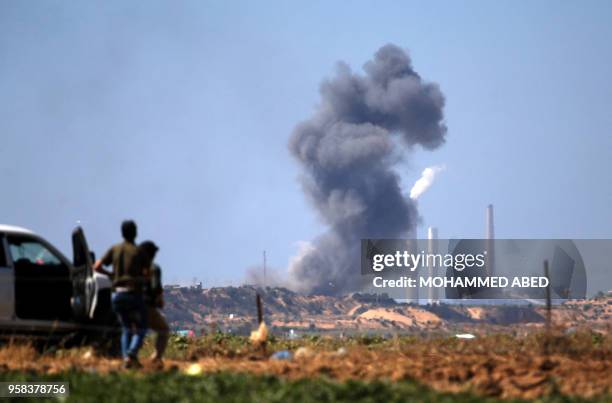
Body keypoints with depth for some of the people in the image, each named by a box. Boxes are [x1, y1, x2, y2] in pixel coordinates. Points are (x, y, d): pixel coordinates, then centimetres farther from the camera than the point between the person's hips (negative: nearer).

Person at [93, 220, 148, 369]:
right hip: (134, 294, -4)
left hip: (117, 294, 4)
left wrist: (110, 274, 20)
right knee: (140, 330, 6)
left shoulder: (115, 249, 4)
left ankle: (126, 358, -1)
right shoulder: (138, 252, -7)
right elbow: (146, 275, -8)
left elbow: (97, 267, 3)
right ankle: (131, 354, -18)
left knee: (126, 330, 17)